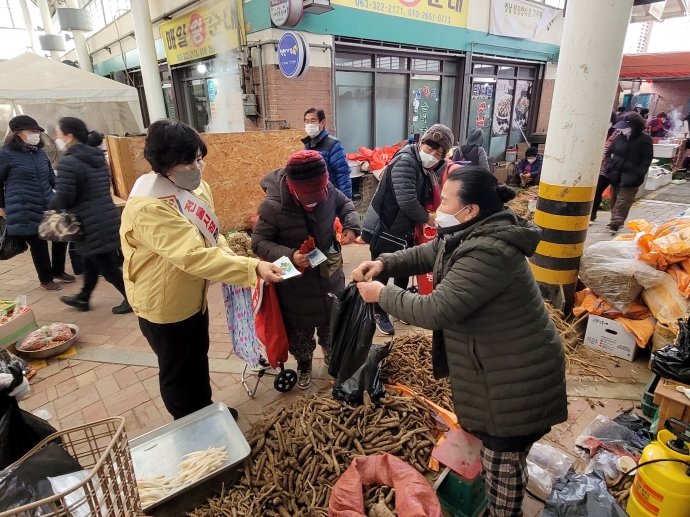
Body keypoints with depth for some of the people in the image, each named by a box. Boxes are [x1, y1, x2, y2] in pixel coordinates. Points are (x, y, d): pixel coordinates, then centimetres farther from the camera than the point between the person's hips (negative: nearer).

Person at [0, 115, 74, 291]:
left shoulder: (40, 152, 10)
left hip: (49, 206, 6)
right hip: (25, 211, -5)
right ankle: (46, 279, 25)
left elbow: (51, 178, 18)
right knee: (38, 245, 5)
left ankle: (58, 271, 34)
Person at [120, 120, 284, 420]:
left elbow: (210, 236, 5)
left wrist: (231, 264, -12)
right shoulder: (149, 207, -32)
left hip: (194, 296, 8)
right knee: (177, 369, 15)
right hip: (163, 304, -8)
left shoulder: (196, 187, -4)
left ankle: (205, 410, 49)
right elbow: (194, 256, -40)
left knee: (198, 359, 26)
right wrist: (253, 268, -43)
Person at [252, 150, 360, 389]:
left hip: (329, 272, 4)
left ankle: (331, 352, 54)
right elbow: (259, 242, -19)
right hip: (296, 281, -4)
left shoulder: (327, 190, -18)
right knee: (300, 326, 16)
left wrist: (351, 225, -14)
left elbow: (345, 203, 5)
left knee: (333, 316, 25)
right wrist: (289, 256, -34)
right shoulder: (273, 205, -29)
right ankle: (304, 363, 45)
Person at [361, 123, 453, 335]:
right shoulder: (405, 162, -23)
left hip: (404, 230, 9)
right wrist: (426, 218, -16)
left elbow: (425, 198, 9)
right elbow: (407, 201, -31)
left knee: (404, 271, 20)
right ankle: (379, 314, 24)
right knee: (383, 274, 6)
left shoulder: (426, 168, 6)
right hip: (383, 230, -9)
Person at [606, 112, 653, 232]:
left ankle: (616, 222, -11)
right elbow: (609, 153, 15)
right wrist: (610, 167, 0)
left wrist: (638, 175, -15)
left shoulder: (645, 140, -6)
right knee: (615, 201, 13)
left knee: (622, 203, -9)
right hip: (616, 176, 5)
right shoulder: (619, 137, 5)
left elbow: (646, 160, -6)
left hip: (630, 178, -5)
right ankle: (616, 221, 25)